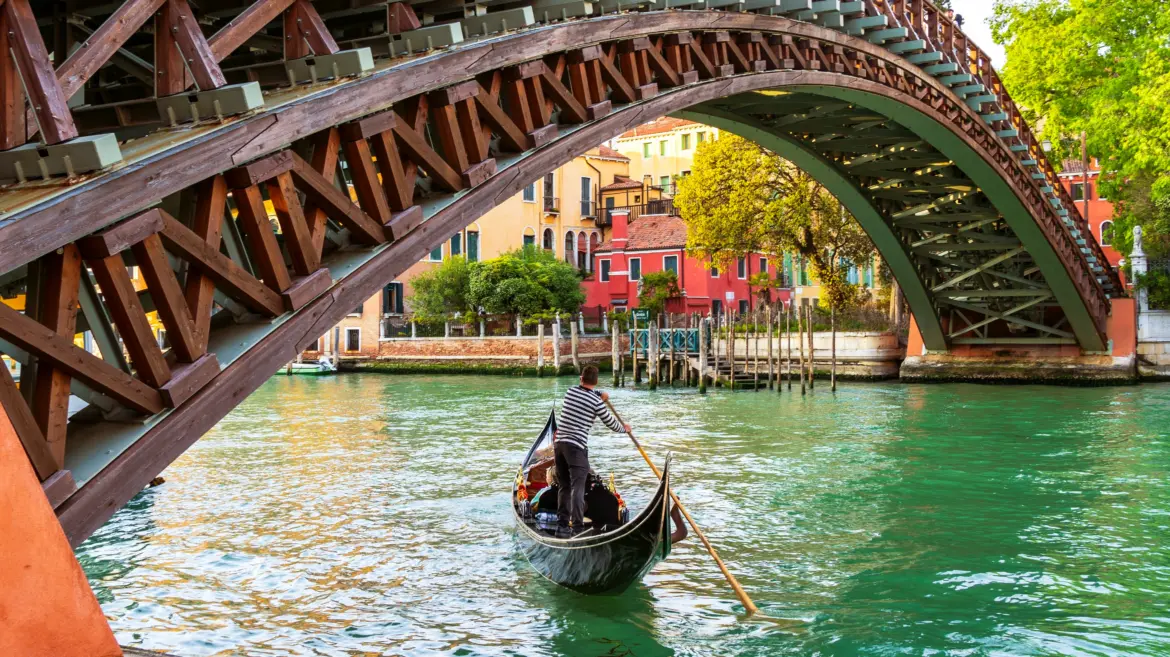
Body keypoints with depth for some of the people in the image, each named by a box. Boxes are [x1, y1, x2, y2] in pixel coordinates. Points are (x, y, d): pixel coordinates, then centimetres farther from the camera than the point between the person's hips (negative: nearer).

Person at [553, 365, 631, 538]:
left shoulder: (571, 391, 10)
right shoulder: (596, 402, -6)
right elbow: (611, 423, 5)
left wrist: (599, 394, 17)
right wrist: (624, 428, 25)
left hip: (559, 443, 6)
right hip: (577, 446, -6)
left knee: (564, 486, 13)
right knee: (577, 488, -6)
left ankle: (562, 525, 12)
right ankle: (577, 527, -12)